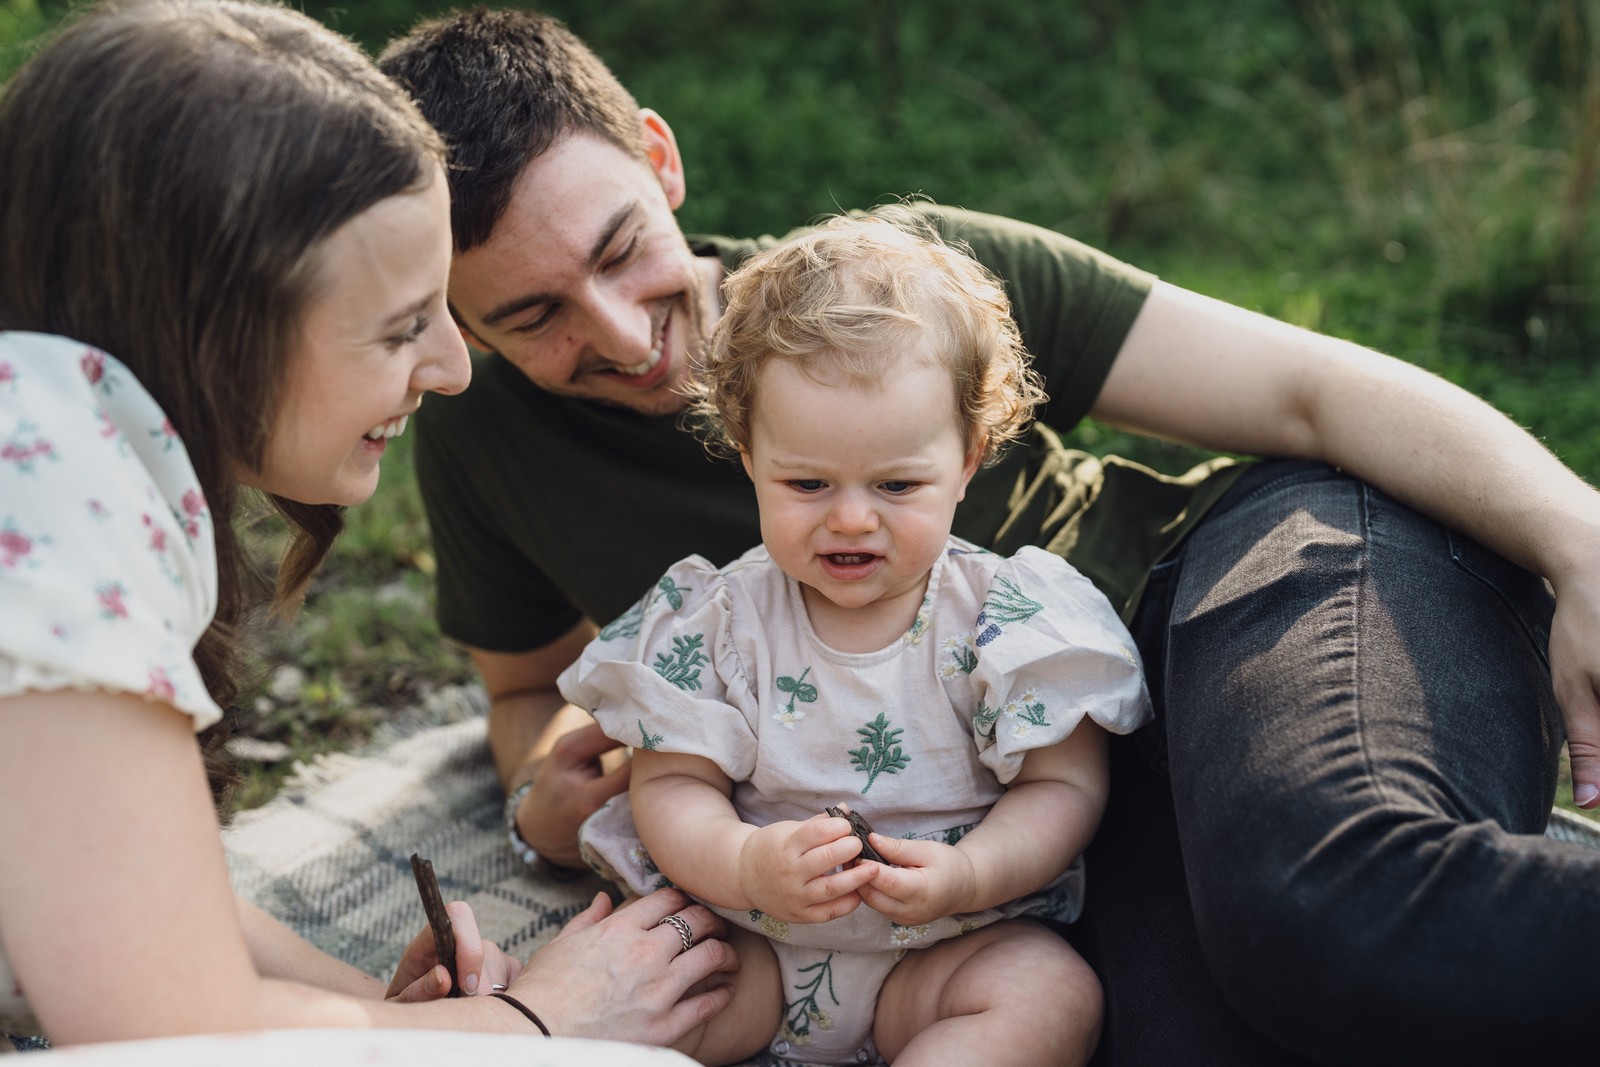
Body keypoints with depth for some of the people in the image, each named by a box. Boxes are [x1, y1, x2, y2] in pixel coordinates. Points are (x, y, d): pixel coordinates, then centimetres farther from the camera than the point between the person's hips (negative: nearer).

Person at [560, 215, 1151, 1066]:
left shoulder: (1007, 615, -9)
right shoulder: (717, 621, -6)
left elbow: (1066, 784, -8)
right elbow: (671, 784, -7)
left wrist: (966, 876, -27)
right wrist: (747, 865, -29)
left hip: (946, 949, 0)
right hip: (744, 942, 1)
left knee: (1057, 994, -27)